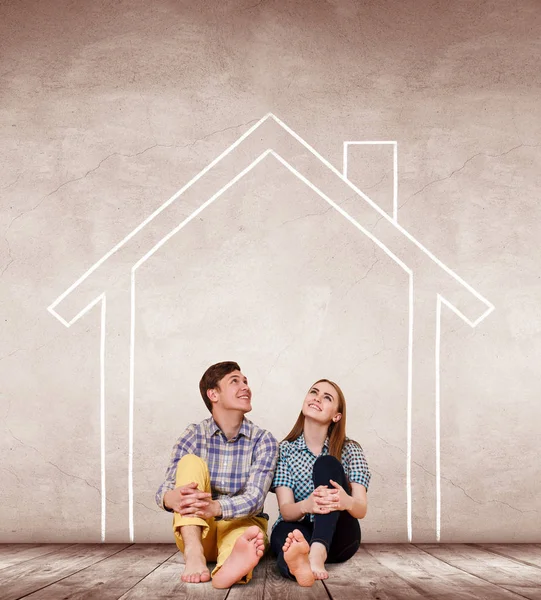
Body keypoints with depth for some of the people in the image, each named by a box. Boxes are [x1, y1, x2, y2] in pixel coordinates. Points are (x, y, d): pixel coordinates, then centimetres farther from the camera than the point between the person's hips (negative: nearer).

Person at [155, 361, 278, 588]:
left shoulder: (263, 441, -6)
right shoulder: (194, 436, -3)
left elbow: (254, 499, -20)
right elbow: (164, 491, -13)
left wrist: (216, 508, -42)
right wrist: (173, 498, -41)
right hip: (195, 531, 1)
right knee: (191, 462, -21)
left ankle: (233, 563, -74)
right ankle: (193, 553, -41)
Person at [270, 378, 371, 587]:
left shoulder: (350, 450, 0)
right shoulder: (284, 450, 0)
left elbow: (361, 509, -10)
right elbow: (286, 510, -11)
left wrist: (346, 501, -37)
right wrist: (306, 505, -37)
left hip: (337, 537, 0)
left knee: (327, 464, -24)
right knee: (286, 531, -37)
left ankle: (318, 551, -49)